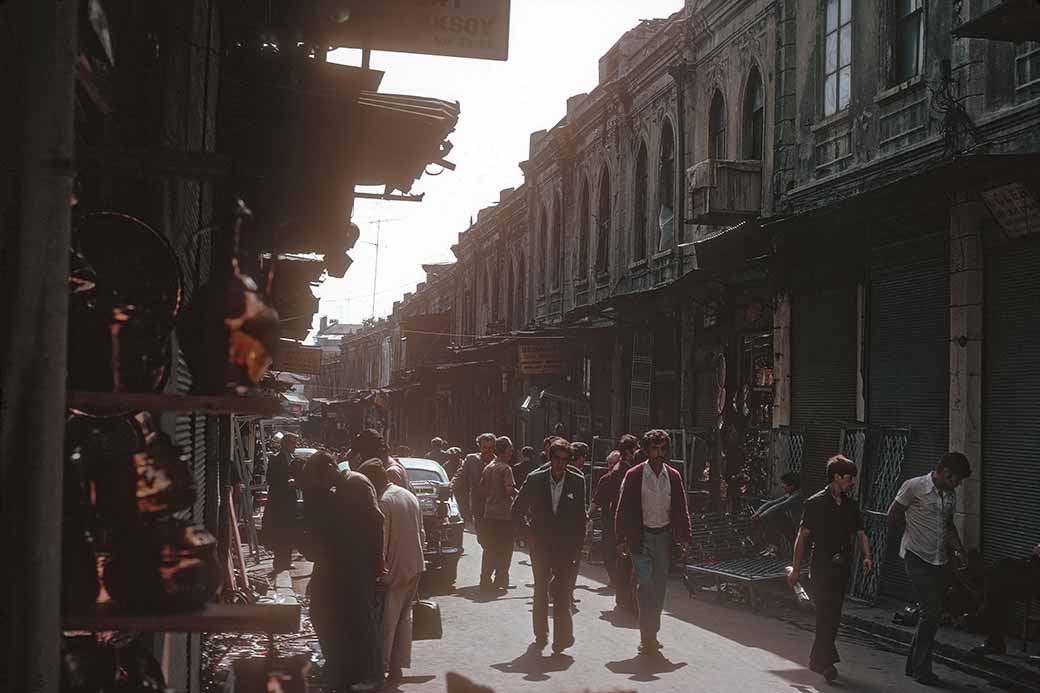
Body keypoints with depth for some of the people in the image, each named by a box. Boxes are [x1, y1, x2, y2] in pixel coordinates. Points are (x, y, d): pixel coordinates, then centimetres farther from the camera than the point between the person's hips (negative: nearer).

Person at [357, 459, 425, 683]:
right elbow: (421, 533, 14)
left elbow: (380, 541, -18)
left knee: (387, 621, 0)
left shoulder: (383, 502, -16)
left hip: (394, 570, -8)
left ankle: (381, 667, 5)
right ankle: (397, 667, 19)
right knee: (404, 617, 14)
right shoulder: (409, 496, 10)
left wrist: (380, 569, -13)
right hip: (415, 566, 8)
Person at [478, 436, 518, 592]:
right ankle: (500, 581, 1)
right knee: (504, 550, 1)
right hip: (504, 514, -7)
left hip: (489, 513, 7)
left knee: (489, 548, 13)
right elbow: (509, 490, -19)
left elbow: (482, 490, 11)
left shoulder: (487, 468, 9)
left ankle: (485, 580, 14)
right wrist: (518, 493, -1)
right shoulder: (505, 468, -12)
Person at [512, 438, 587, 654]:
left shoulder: (577, 482, -2)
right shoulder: (535, 480, -2)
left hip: (565, 546, -1)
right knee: (541, 590, 11)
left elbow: (580, 517, 2)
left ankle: (562, 635, -5)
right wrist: (528, 533, -1)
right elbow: (517, 510, 7)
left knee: (562, 591, -9)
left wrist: (577, 546, -1)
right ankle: (540, 634, 23)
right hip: (540, 544, 1)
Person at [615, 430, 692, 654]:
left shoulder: (673, 476, 5)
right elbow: (623, 509, -1)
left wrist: (684, 538, 2)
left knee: (660, 586, 6)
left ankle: (652, 634, 19)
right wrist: (621, 539, -5)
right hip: (641, 537, -3)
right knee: (645, 584, -11)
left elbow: (681, 509, 8)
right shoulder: (634, 475, -3)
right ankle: (647, 637, -8)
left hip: (664, 536, 3)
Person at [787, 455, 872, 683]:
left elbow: (860, 533, 12)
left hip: (842, 568, 6)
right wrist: (796, 569, -8)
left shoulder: (850, 505, 11)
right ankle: (826, 660, -7)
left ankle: (818, 659, 22)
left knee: (833, 616, 10)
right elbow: (802, 536, -6)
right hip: (822, 567, -6)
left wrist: (866, 556, -8)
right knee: (827, 615, -11)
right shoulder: (816, 503, -7)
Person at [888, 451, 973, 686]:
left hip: (939, 559, 7)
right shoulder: (914, 487, -10)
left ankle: (914, 665, 20)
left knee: (933, 612, 8)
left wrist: (958, 547, 7)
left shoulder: (950, 495, 10)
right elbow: (893, 519, -6)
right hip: (917, 557, -7)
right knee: (932, 611, -12)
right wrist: (917, 531, -3)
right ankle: (922, 669, -2)